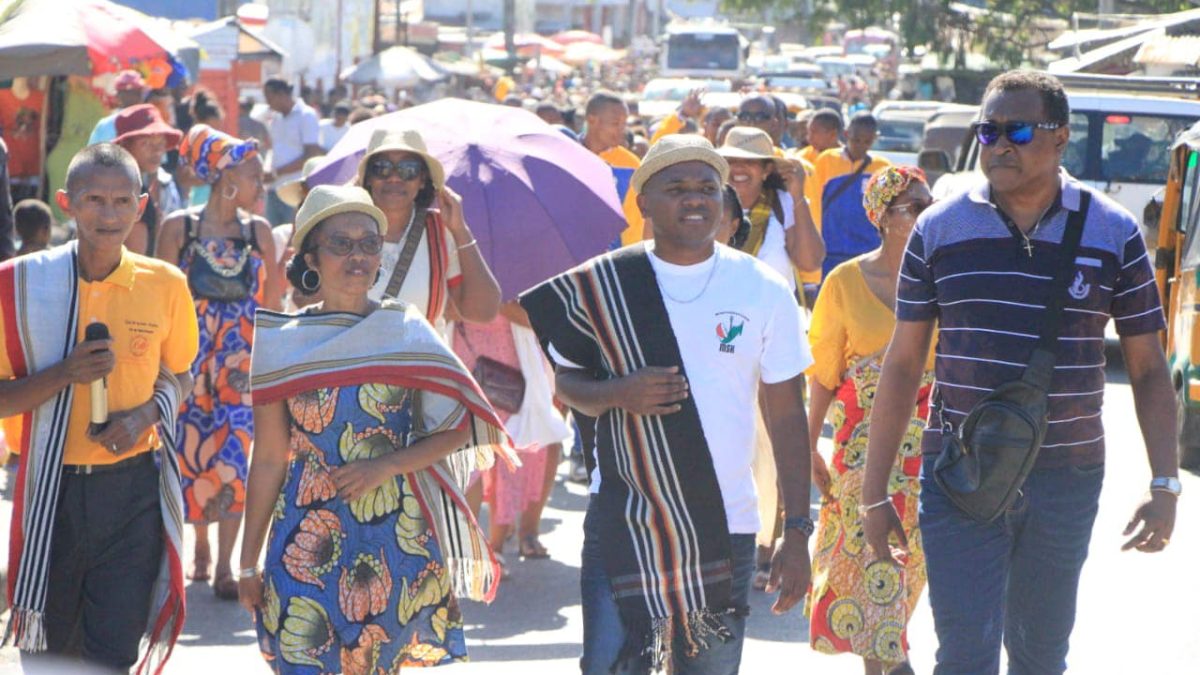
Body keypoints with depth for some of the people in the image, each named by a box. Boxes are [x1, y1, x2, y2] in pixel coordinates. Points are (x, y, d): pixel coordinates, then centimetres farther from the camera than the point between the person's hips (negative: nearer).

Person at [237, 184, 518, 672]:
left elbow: (457, 430, 2)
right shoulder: (284, 344, 2)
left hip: (396, 535, 1)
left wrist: (384, 467, -12)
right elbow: (269, 459, 4)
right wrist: (248, 562, 3)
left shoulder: (405, 332, 3)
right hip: (308, 538, 0)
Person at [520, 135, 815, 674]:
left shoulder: (763, 290, 1)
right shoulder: (601, 286, 1)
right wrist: (618, 395, -13)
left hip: (724, 527, 0)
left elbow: (787, 417, 3)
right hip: (623, 523, 0)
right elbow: (566, 383, 11)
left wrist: (797, 532, -2)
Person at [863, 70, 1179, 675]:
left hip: (1068, 480, 1)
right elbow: (903, 363, 4)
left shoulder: (1114, 234, 0)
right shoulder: (939, 229, 0)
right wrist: (874, 492, 2)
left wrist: (1164, 485, -5)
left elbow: (1148, 369, 4)